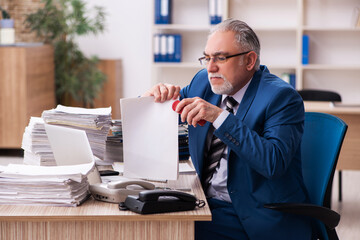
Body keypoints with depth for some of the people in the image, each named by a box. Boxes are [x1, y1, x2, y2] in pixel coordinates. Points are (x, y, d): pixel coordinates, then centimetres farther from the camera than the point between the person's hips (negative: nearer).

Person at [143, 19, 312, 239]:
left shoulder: (280, 97, -12)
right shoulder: (204, 83, 8)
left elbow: (274, 162, -27)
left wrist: (219, 117, -29)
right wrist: (156, 96, -7)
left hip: (256, 220, -7)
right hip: (207, 204, 7)